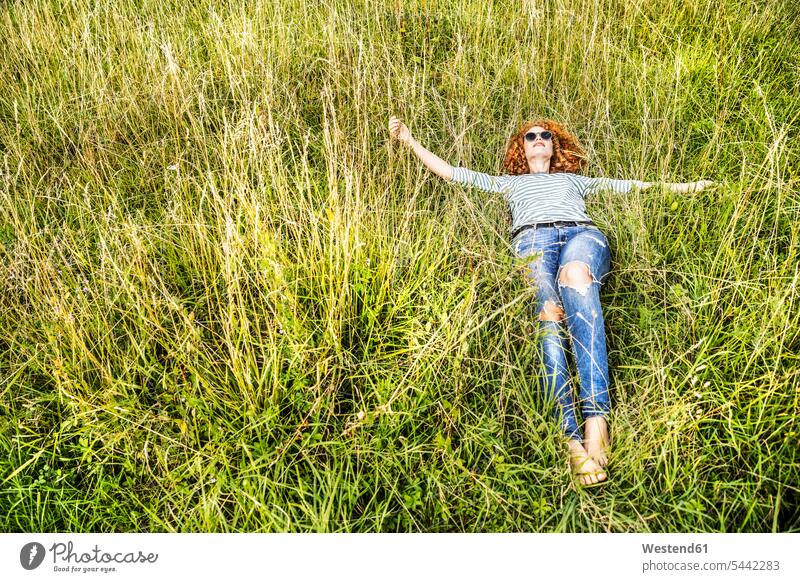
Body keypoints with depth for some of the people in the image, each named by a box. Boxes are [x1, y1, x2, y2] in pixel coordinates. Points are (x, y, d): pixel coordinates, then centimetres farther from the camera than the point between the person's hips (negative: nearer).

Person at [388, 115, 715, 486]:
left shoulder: (574, 180, 43)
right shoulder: (509, 183, 41)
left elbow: (629, 186, 38)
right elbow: (453, 173, 36)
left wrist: (685, 186, 33)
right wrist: (409, 140, 31)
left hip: (583, 232, 0)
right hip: (532, 237, 0)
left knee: (575, 275, -39)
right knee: (548, 311, -34)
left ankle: (596, 418, -52)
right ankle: (571, 437, -48)